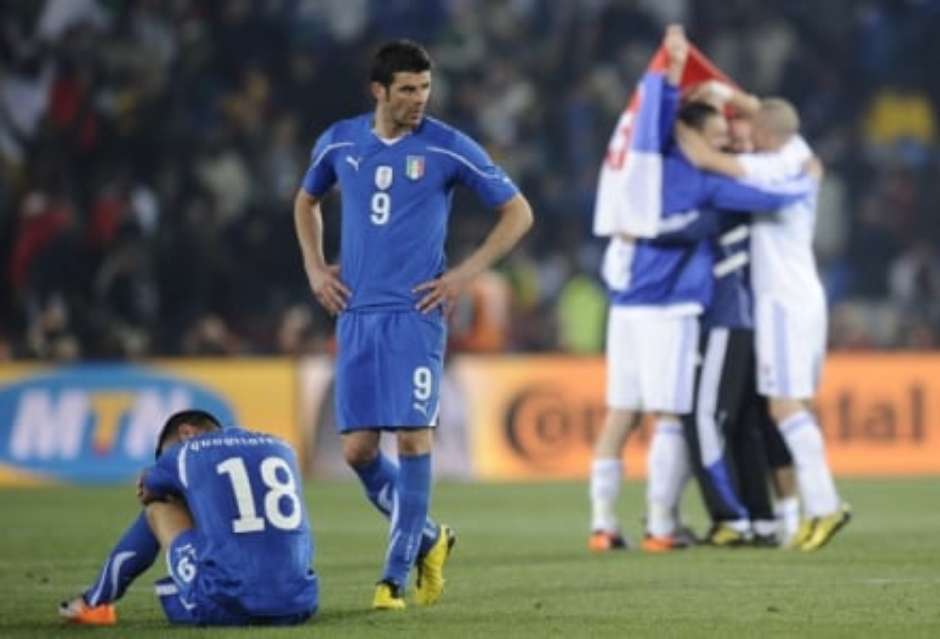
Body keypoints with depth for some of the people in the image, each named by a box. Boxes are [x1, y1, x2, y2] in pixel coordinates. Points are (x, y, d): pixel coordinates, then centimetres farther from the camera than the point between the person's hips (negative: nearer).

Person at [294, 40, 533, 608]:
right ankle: (427, 538, 23)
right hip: (357, 315, 4)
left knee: (412, 436, -11)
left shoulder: (448, 148, -3)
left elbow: (518, 212, 2)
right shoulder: (339, 143, 7)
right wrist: (315, 268, 13)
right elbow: (307, 202, 27)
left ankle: (396, 577, -2)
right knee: (358, 449, 0)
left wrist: (466, 274, -5)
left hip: (416, 312, -4)